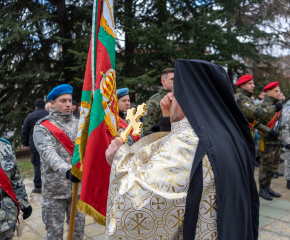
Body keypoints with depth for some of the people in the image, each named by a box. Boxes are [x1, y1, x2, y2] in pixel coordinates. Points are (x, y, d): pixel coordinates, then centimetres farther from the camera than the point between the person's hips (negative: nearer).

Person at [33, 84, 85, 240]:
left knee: (78, 227, 14)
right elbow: (48, 153, -21)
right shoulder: (42, 127, -6)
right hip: (55, 188, -3)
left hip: (79, 185, 4)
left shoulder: (78, 124, 8)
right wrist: (67, 170, -37)